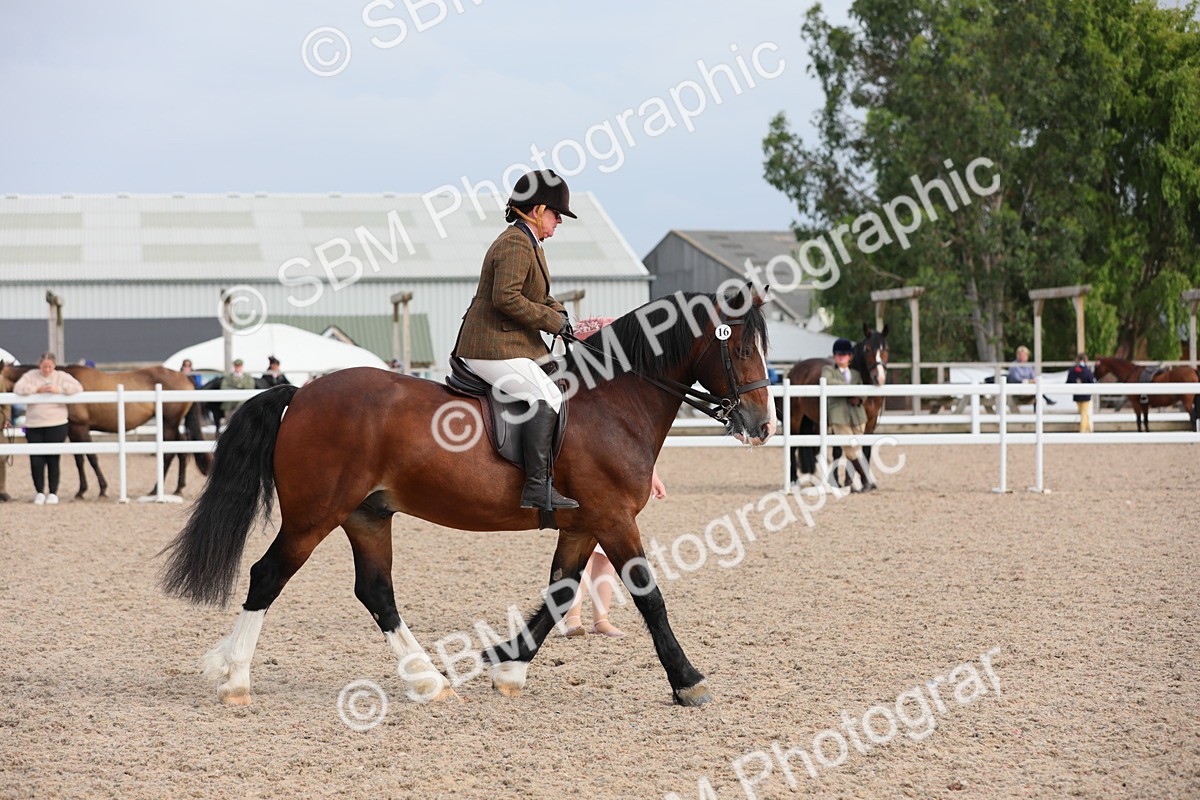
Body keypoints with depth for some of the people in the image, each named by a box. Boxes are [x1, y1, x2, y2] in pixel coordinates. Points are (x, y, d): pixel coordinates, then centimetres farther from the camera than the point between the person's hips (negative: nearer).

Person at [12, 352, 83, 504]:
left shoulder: (61, 376, 3)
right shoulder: (31, 376, 5)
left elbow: (77, 388, -8)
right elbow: (18, 388, -7)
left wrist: (59, 390, -19)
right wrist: (36, 390, -16)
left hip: (56, 425, -1)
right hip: (34, 426, 1)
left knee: (53, 460, 2)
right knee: (36, 460, -1)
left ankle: (53, 493, 13)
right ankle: (40, 492, 13)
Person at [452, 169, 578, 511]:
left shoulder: (529, 244, 19)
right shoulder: (515, 244, -15)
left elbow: (540, 297, 28)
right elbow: (506, 298, -25)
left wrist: (561, 316, 8)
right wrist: (554, 322, -17)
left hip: (515, 345, 11)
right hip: (493, 349, -11)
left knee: (552, 394, 13)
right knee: (545, 398, -23)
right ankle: (538, 486, -27)